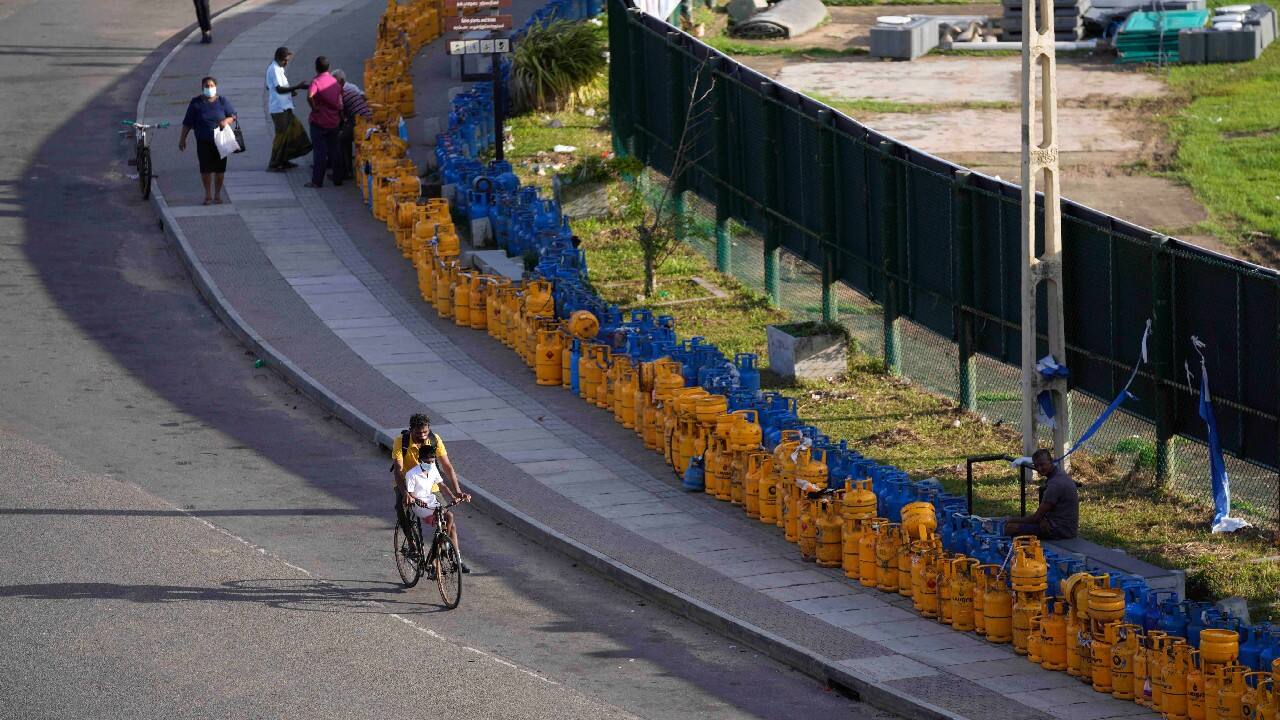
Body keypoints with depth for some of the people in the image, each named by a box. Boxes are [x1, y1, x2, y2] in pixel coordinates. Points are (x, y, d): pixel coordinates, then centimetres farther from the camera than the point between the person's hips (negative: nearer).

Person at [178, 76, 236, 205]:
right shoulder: (196, 103, 0)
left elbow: (233, 116, 7)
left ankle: (217, 195, 16)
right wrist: (183, 139, 3)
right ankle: (208, 195, 12)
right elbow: (187, 123, 4)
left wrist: (227, 121, -15)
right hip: (203, 142, -1)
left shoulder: (222, 102, 2)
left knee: (219, 169, 2)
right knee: (205, 169, -3)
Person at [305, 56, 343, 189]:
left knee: (319, 151, -1)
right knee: (334, 150, 15)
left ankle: (317, 181, -1)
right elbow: (340, 102, 13)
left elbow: (310, 96, -33)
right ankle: (338, 179, 21)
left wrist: (314, 108, -18)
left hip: (319, 121, -5)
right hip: (333, 121, 5)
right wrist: (341, 116, 25)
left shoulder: (316, 81, -13)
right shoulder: (334, 82, 5)